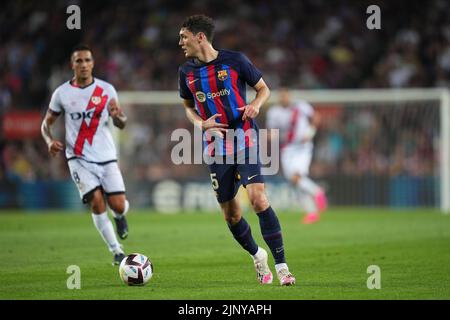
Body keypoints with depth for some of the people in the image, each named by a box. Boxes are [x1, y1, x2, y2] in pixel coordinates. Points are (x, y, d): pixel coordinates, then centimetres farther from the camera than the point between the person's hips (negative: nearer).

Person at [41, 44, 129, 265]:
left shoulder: (106, 90, 2)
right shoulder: (62, 93, 0)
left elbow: (121, 125, 5)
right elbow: (46, 123, 9)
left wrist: (117, 116, -19)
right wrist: (50, 141, -12)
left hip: (106, 158, 1)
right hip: (79, 159, -1)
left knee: (118, 205, -9)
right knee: (97, 201, -19)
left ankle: (119, 216, 32)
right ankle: (116, 251, -3)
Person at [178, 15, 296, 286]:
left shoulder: (235, 60, -5)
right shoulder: (187, 72, 6)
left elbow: (264, 88, 6)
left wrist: (256, 105, -16)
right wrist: (200, 123, -2)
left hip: (245, 139, -4)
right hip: (216, 146, 4)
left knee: (259, 199, -20)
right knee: (231, 213, 5)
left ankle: (282, 266, -17)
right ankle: (257, 256, 32)